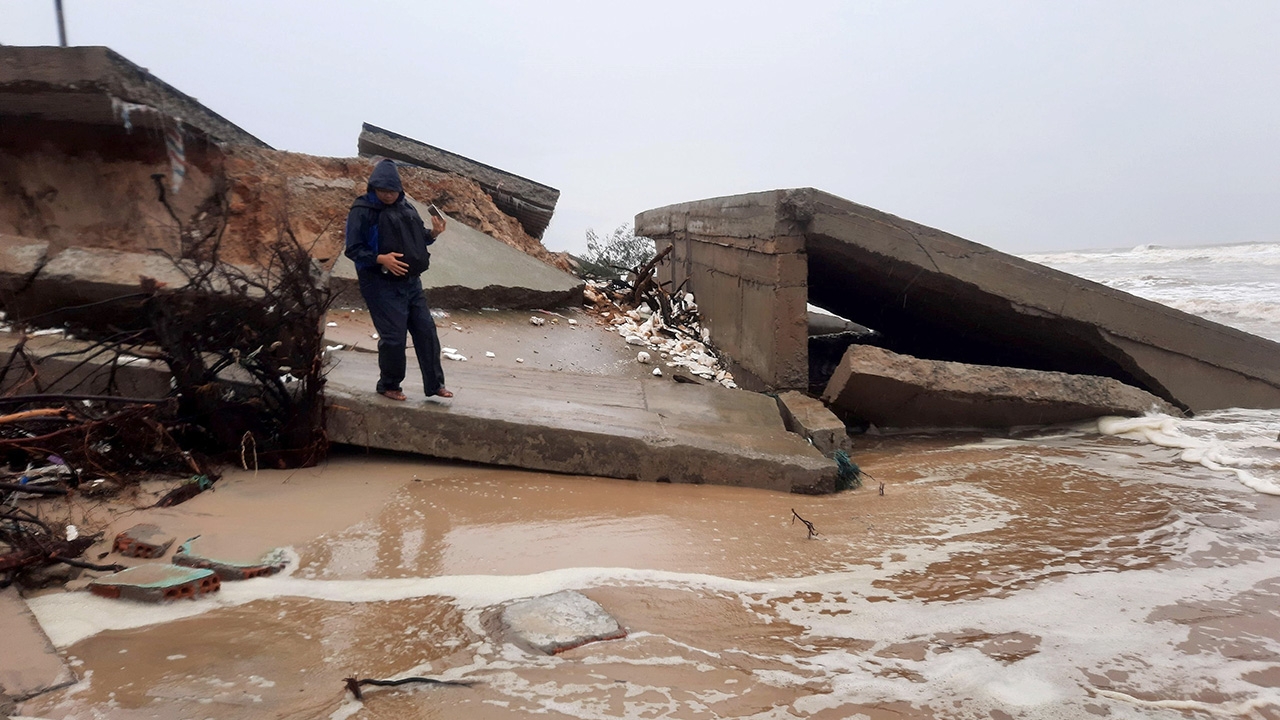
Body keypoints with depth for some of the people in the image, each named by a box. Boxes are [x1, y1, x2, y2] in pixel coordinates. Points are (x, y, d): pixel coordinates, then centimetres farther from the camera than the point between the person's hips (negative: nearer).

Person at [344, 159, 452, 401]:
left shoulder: (405, 207, 10)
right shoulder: (362, 211, -10)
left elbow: (418, 238, 21)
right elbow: (353, 249, -12)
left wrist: (433, 233, 0)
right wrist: (380, 259, -26)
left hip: (412, 282, 7)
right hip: (383, 286, -7)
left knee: (426, 331, 7)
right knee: (393, 337, -4)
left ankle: (435, 384, 18)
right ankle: (388, 385, 18)